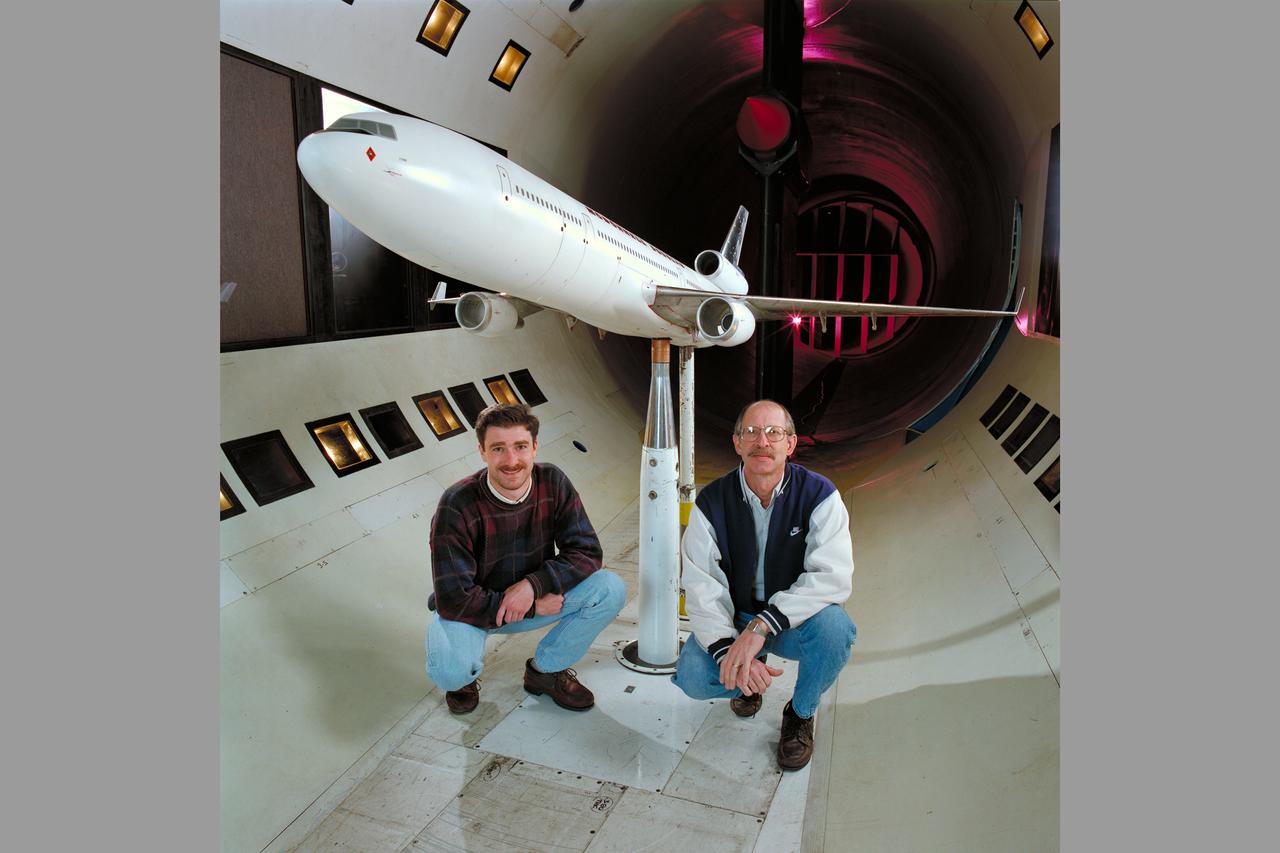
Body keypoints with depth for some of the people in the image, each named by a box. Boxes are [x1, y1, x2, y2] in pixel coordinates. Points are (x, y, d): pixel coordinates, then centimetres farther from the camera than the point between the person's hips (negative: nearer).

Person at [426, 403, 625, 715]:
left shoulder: (553, 483, -15)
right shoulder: (457, 505, -27)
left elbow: (586, 553, -13)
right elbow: (454, 599, -26)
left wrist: (533, 585, -28)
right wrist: (533, 607, -22)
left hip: (535, 597, 4)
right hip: (471, 610, -3)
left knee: (611, 589, -19)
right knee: (451, 671, -35)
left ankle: (546, 670, 6)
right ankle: (464, 676, 8)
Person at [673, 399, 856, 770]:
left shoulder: (819, 495, -15)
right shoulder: (712, 502, -11)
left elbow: (833, 575, -26)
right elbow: (702, 587, -16)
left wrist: (762, 626, -36)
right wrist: (726, 649, -34)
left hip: (796, 619, -1)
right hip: (734, 618, 1)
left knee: (834, 626, -33)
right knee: (692, 677, -24)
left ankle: (801, 713, -1)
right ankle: (747, 675, 14)